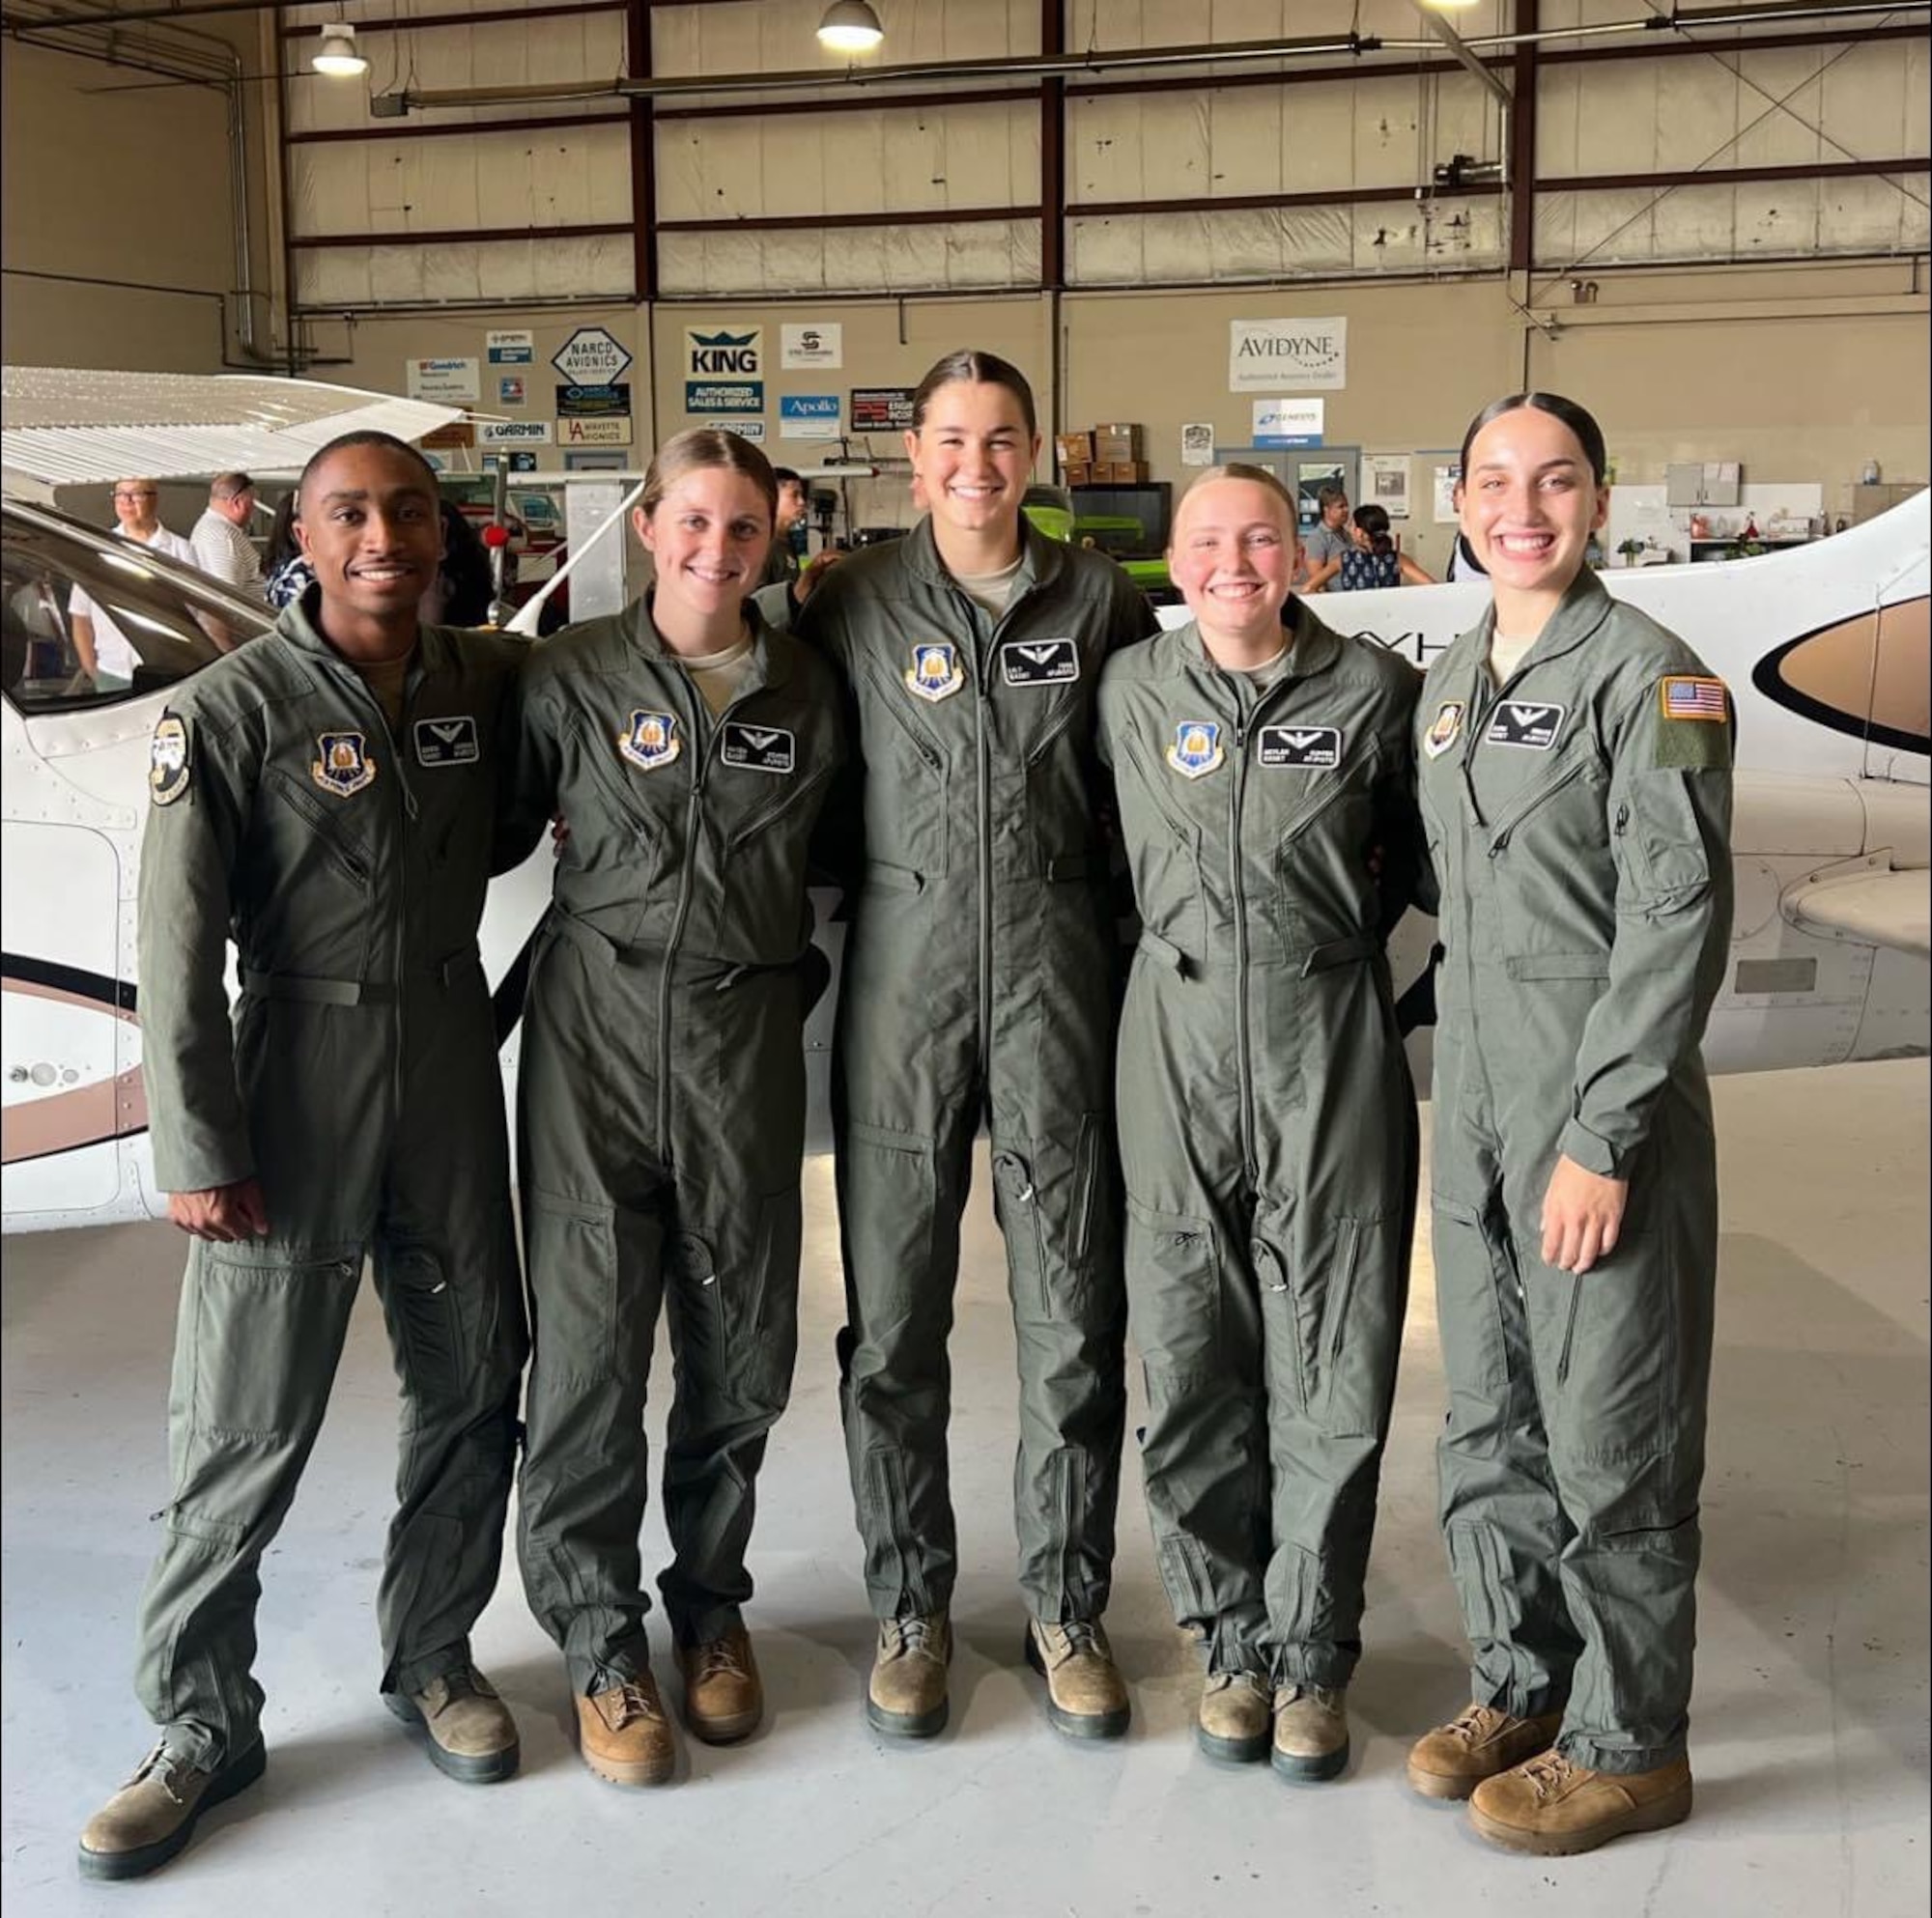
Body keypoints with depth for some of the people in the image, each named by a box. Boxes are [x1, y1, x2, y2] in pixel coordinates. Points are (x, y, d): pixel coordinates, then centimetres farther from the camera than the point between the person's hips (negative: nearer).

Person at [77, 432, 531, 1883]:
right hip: (296, 1086, -4)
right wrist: (200, 1151, -13)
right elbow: (179, 949, -10)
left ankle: (434, 1656, 32)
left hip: (455, 1079, 5)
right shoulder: (233, 710, -9)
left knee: (473, 1386, 12)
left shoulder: (487, 683, 3)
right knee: (245, 1429, 2)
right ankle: (202, 1723, 18)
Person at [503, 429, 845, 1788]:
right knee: (589, 1347, 1)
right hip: (597, 1028, -2)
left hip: (748, 1041, 2)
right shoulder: (572, 677, -1)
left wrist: (795, 969, 8)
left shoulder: (807, 692, 5)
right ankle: (601, 1643, 18)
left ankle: (710, 1602, 32)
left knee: (742, 1347, 10)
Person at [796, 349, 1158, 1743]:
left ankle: (1068, 1606, 21)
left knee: (1076, 1319, 4)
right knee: (892, 1323, 6)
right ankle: (911, 1605, 23)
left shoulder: (1100, 601, 6)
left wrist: (1128, 916, 7)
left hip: (1059, 982, 0)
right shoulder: (854, 606, 4)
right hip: (903, 978, 0)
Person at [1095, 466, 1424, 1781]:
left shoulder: (1373, 690, -2)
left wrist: (1342, 931, 6)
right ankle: (1232, 1634, 24)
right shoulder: (1133, 690, 4)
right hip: (1179, 1042, 2)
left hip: (1331, 1047, -2)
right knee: (1194, 1362, 7)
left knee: (1331, 1366, 2)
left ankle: (1312, 1651, 19)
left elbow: (1420, 848, 11)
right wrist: (1190, 932, 11)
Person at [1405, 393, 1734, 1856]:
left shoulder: (1650, 677, -10)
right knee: (1490, 1428, 15)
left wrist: (1601, 1140, -18)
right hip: (1474, 1106, 7)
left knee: (1610, 1437, 3)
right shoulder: (1450, 684, 12)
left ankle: (1627, 1745, 19)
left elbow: (1679, 921, -16)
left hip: (1605, 1111, -7)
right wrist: (1472, 1096, 13)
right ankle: (1521, 1686, 33)